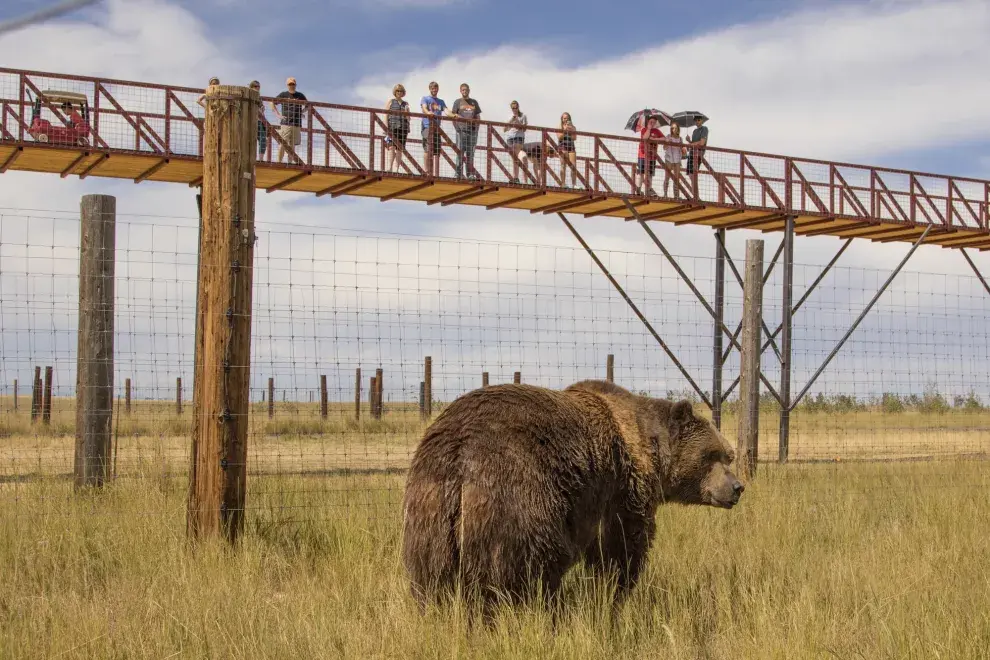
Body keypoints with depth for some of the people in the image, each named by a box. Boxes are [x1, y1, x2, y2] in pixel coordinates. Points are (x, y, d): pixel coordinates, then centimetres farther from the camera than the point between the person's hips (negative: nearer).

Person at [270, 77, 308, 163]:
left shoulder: (300, 96, 10)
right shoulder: (283, 95, 3)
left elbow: (306, 106, 26)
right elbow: (272, 104, 7)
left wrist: (302, 111, 8)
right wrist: (278, 115, -2)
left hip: (297, 124, 3)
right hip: (285, 123, -3)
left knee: (292, 145, 5)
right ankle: (279, 162, -7)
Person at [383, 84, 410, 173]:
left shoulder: (405, 104, 20)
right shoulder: (390, 101, 11)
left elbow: (408, 118, 20)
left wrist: (407, 111, -1)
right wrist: (386, 128, -8)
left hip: (403, 128, 4)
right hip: (392, 127, -4)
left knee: (399, 150, -1)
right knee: (391, 148, -15)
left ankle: (396, 170, -1)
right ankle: (388, 169, -18)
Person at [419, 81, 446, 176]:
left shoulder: (441, 101, 23)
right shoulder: (425, 99, 9)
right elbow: (424, 108, -10)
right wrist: (428, 113, -33)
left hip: (437, 127, 5)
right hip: (427, 126, -5)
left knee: (437, 151, 2)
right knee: (428, 149, -14)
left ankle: (436, 174, 2)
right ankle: (427, 172, -14)